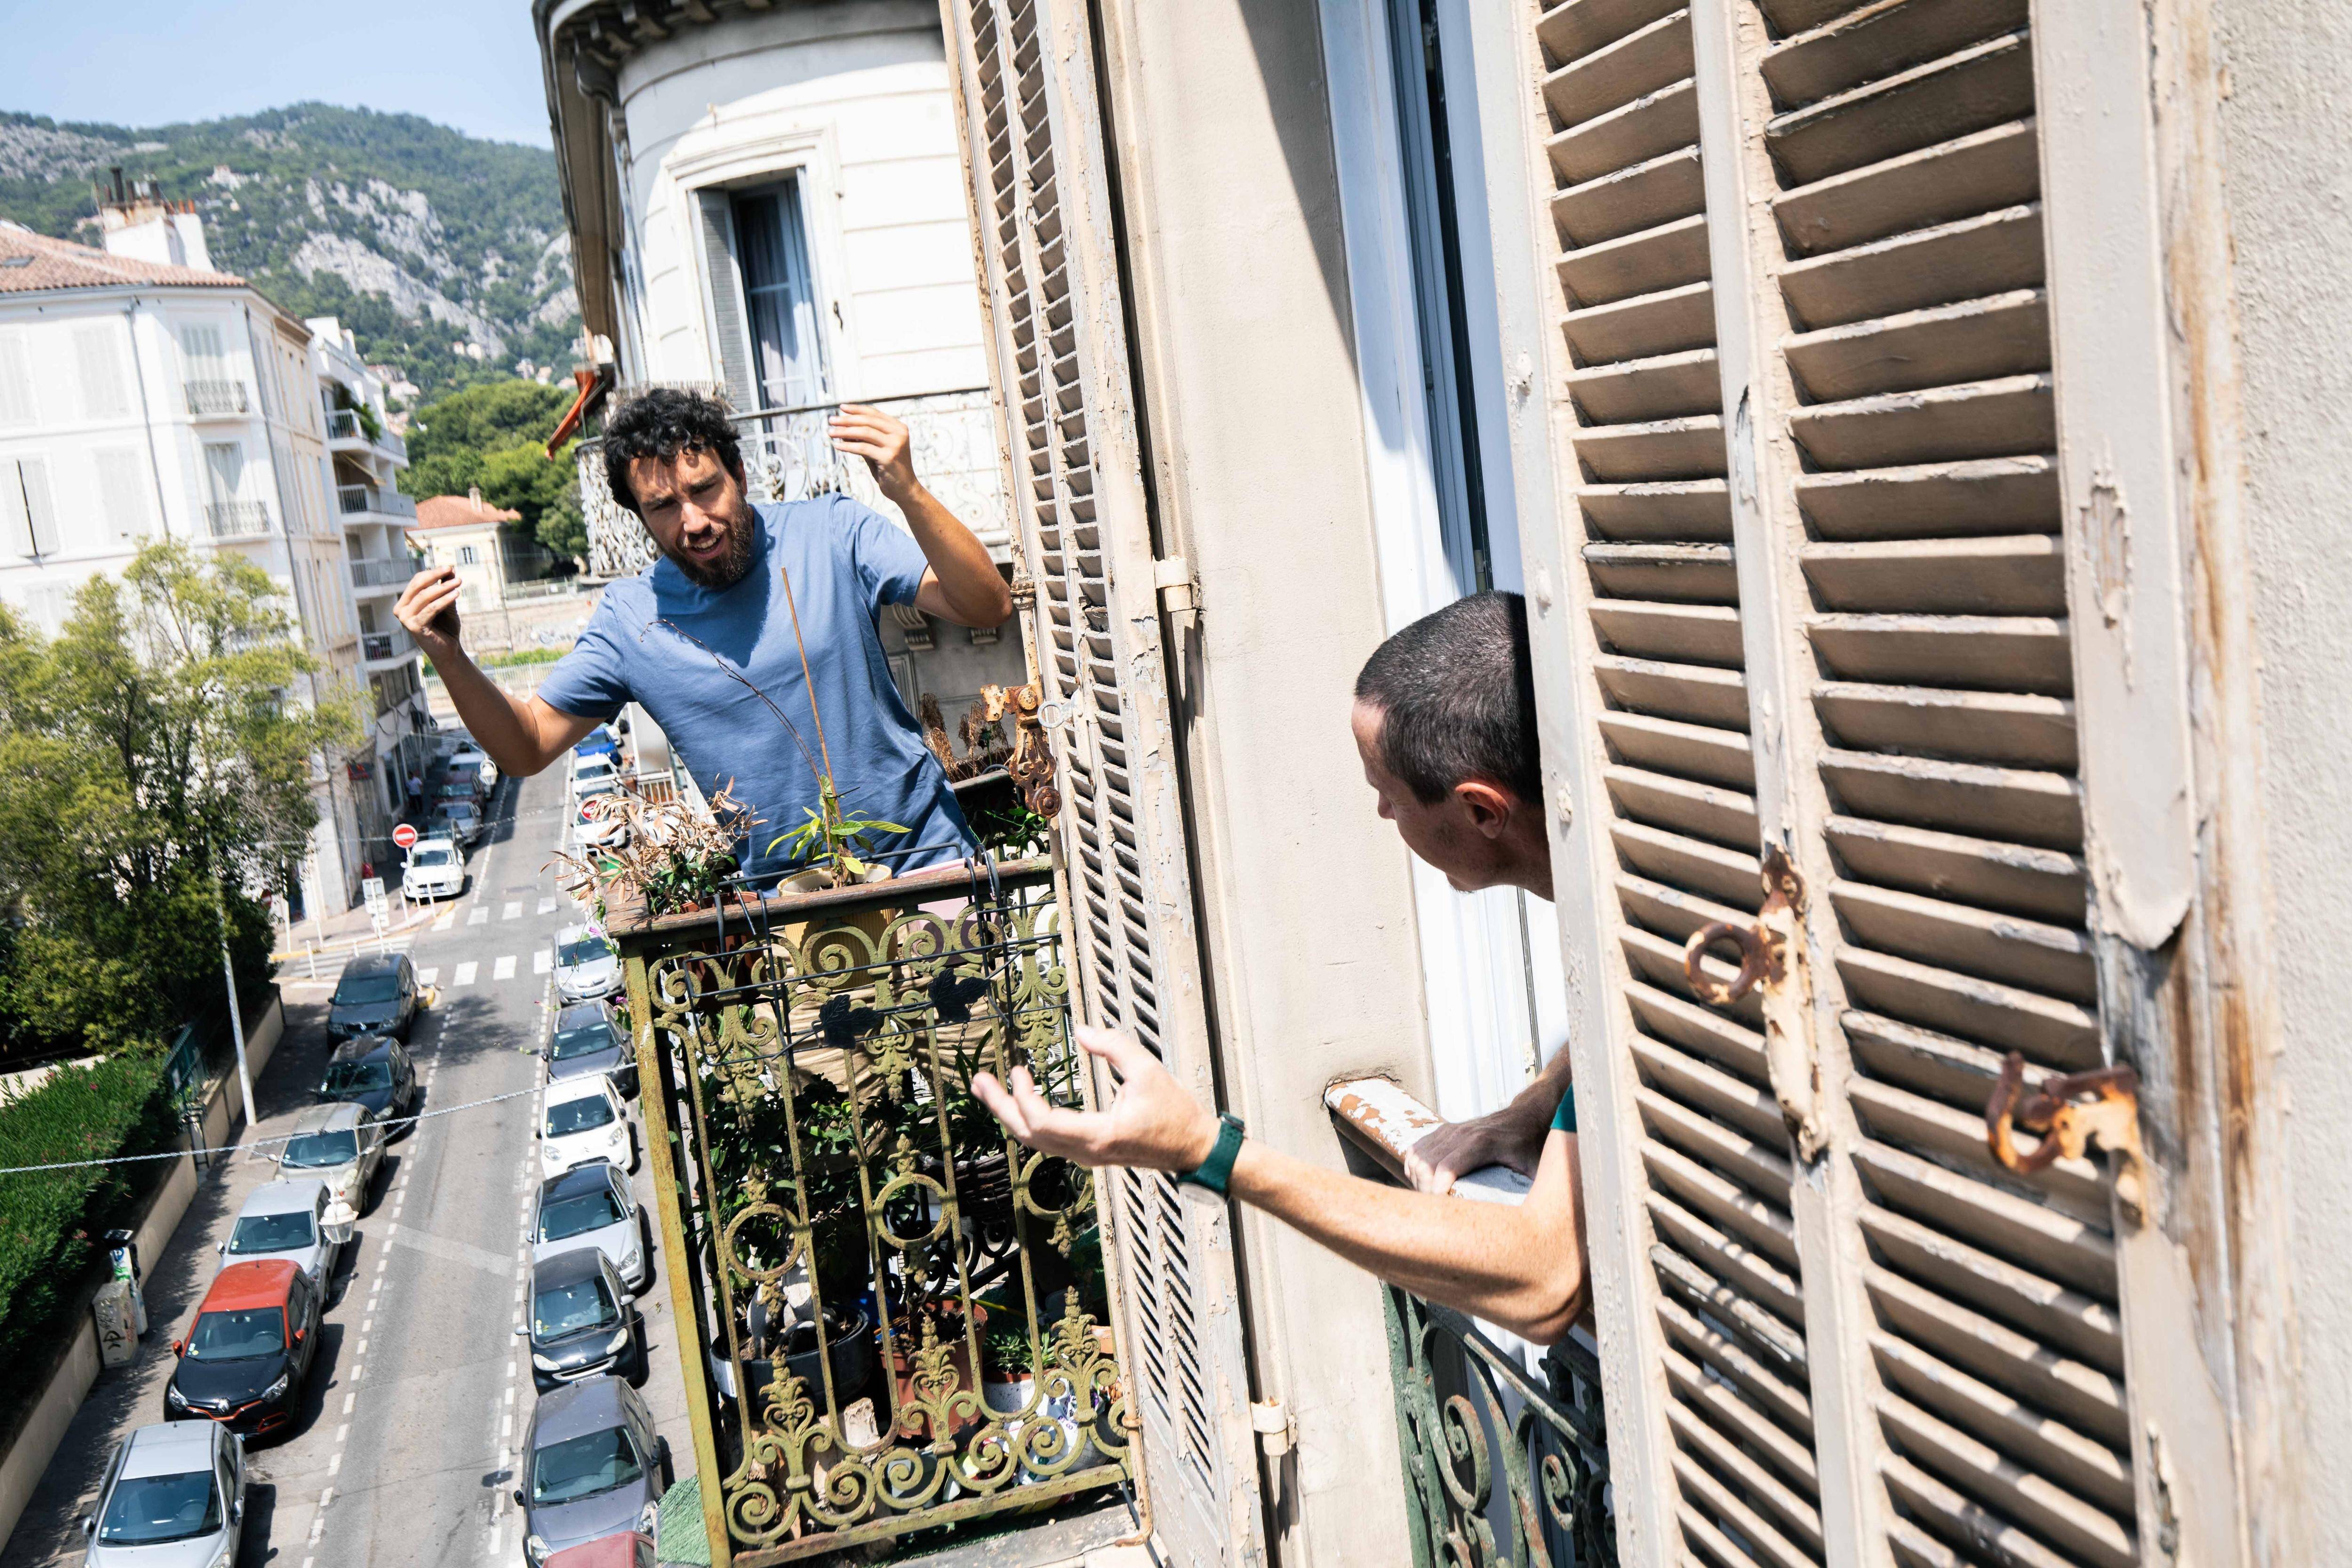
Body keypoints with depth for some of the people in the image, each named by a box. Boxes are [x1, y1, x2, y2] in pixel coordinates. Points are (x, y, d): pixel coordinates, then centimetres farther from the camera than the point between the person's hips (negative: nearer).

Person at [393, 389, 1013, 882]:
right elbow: (527, 746, 10)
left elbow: (987, 608, -11)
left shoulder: (830, 533, -3)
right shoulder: (629, 619, 2)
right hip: (783, 904, 3)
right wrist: (450, 659, -8)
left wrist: (909, 494, -26)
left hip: (925, 862, -3)